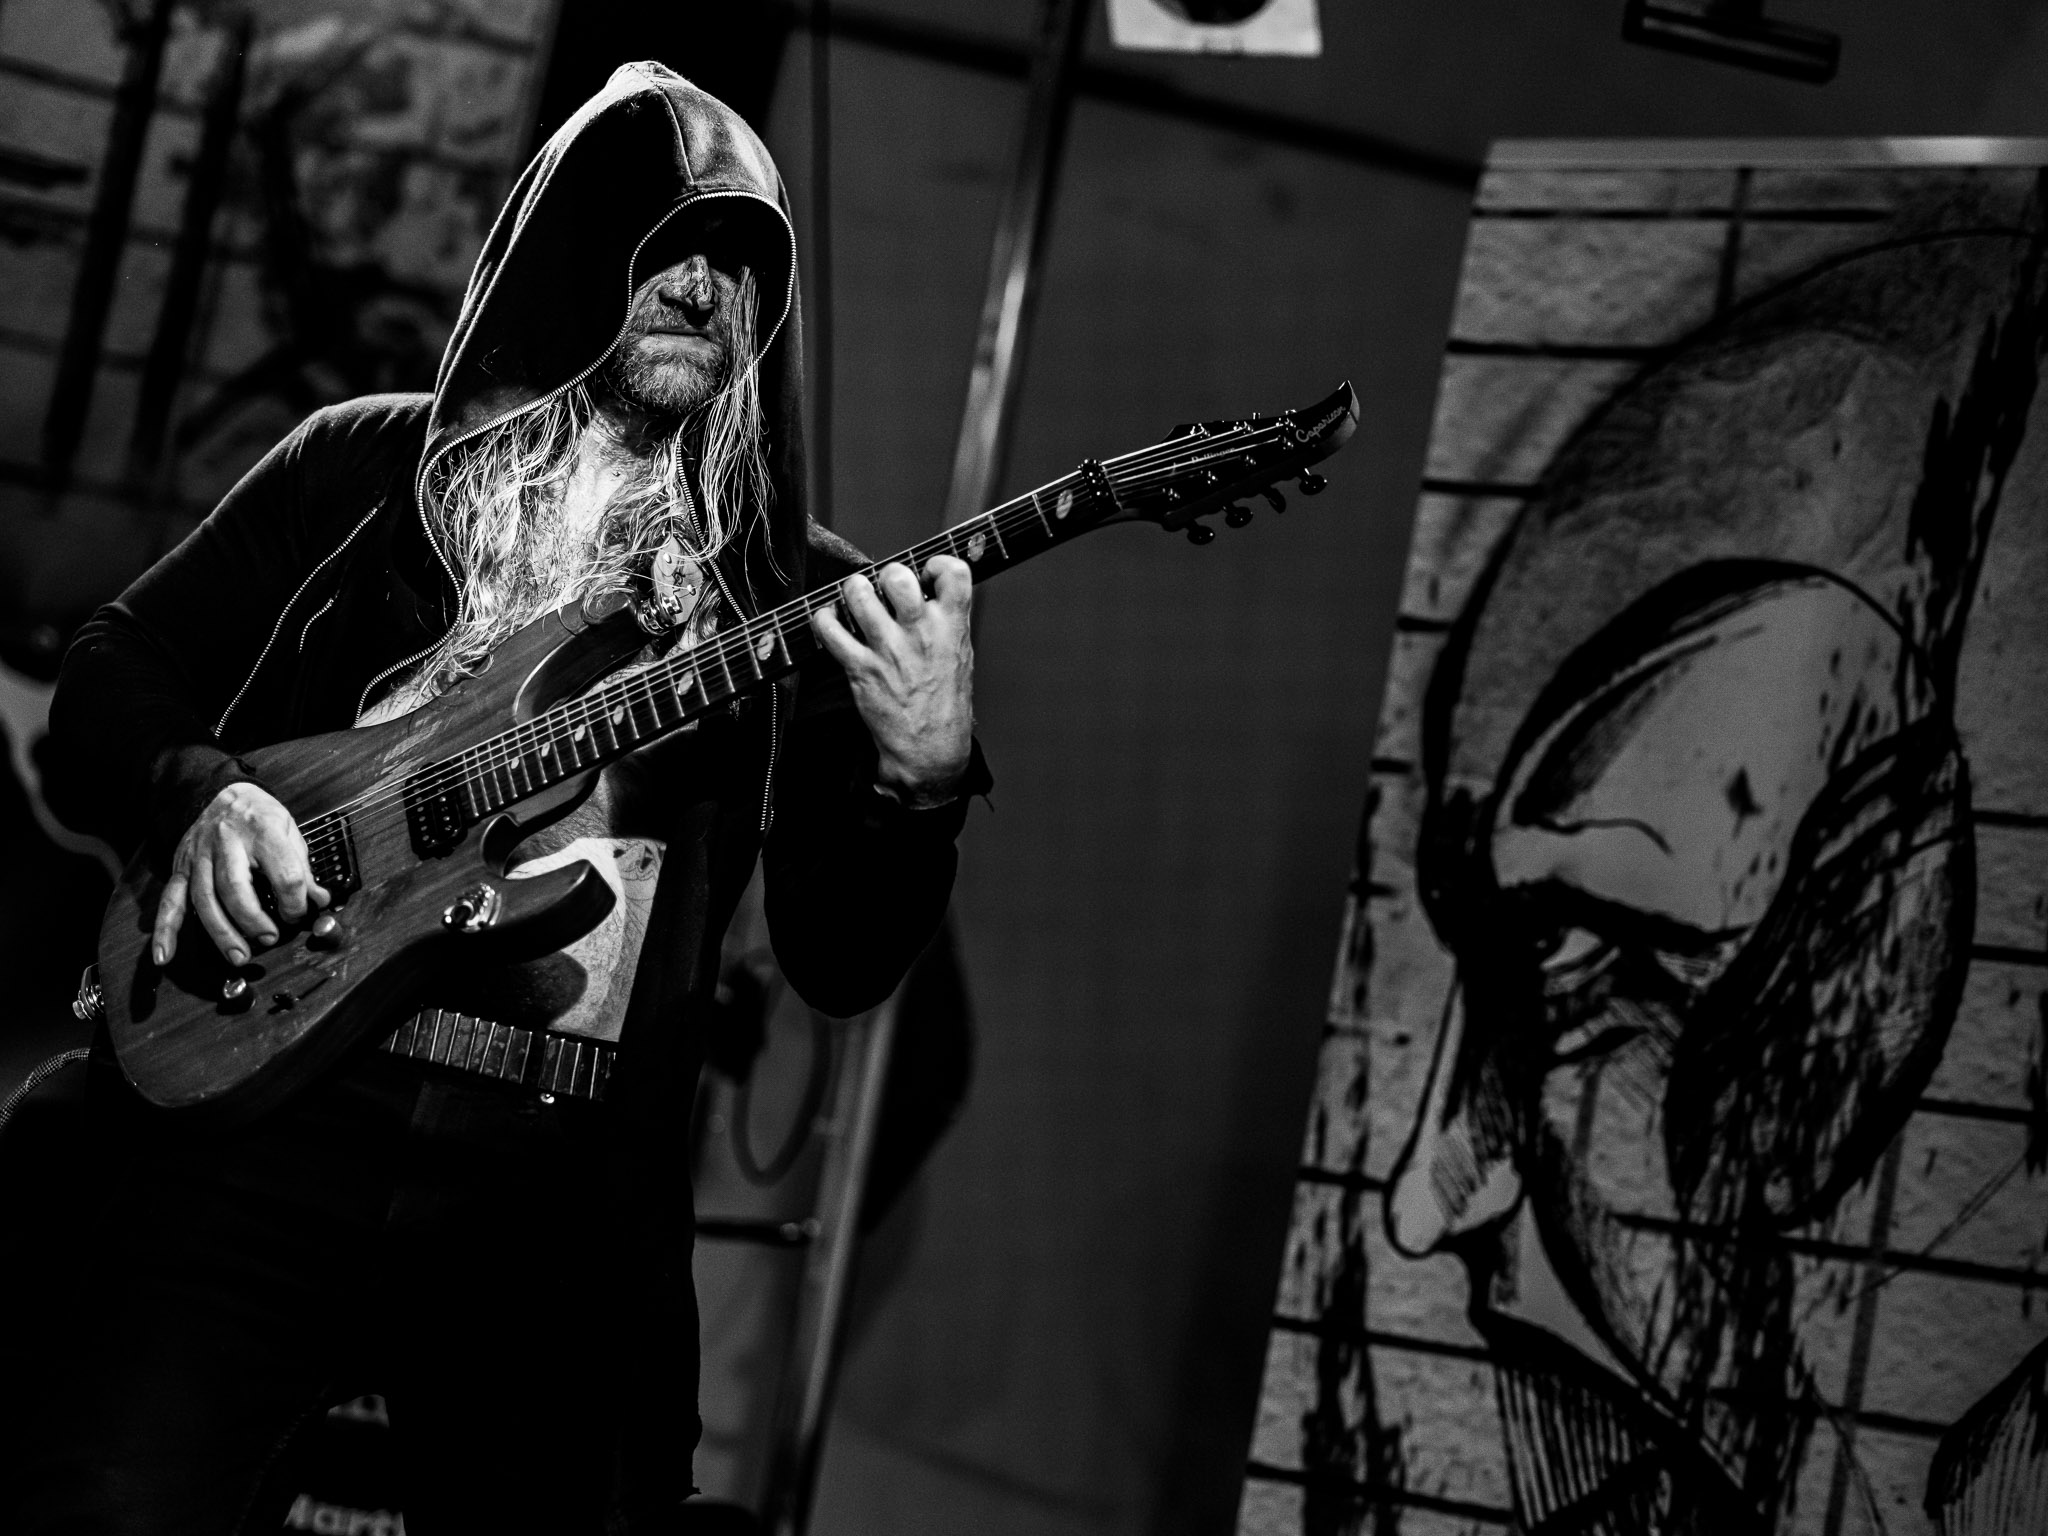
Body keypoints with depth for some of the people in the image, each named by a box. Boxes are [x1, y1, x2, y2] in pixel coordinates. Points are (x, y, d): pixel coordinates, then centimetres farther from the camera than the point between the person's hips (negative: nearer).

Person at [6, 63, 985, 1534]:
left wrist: (923, 776, -13)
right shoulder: (376, 463, 12)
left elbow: (843, 964, 6)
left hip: (569, 1191, 2)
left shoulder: (797, 593, 12)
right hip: (254, 1103, -1)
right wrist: (203, 795, -7)